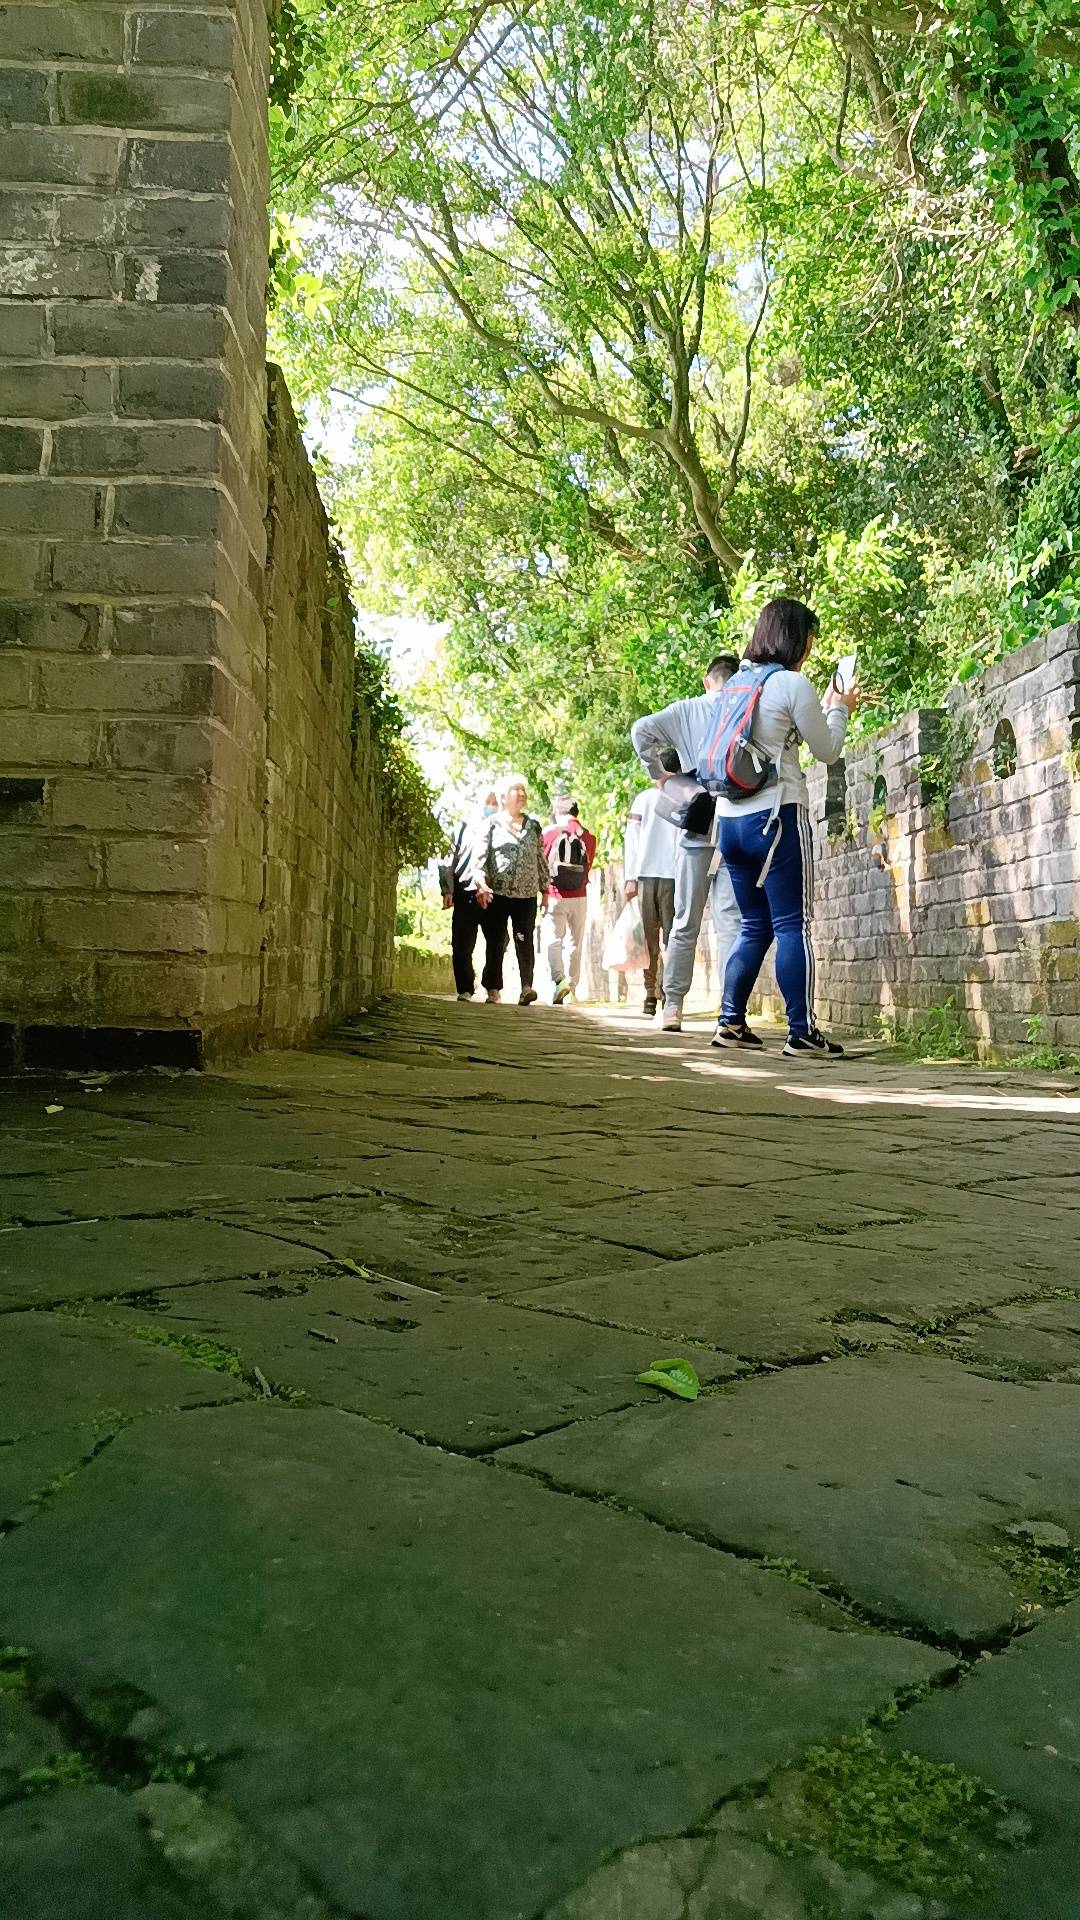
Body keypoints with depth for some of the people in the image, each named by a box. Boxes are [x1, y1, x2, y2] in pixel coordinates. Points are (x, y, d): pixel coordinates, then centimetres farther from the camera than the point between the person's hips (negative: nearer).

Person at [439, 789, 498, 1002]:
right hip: (465, 894, 0)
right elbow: (448, 861, 9)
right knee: (461, 946, -2)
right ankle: (465, 990, 5)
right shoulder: (463, 828, 13)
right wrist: (447, 890, -2)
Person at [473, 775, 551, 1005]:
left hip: (527, 894, 2)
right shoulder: (492, 823, 5)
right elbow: (481, 856, -2)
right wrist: (481, 884, -15)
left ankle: (526, 986, -9)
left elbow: (541, 859, 18)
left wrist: (545, 889, 14)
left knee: (525, 941, -7)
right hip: (497, 892, -2)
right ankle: (493, 990, 6)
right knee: (495, 942, 1)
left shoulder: (533, 825, 15)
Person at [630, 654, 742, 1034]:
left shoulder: (686, 711, 7)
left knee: (685, 924, 10)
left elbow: (642, 730, -7)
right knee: (732, 922, -3)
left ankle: (673, 1006, 12)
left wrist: (657, 773, 3)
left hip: (696, 828, 1)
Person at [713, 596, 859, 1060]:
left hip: (730, 818, 7)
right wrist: (839, 710, 19)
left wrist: (823, 709, 28)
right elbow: (827, 751, 1)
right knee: (793, 926, -5)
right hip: (778, 816, -7)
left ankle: (731, 1023, 12)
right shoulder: (793, 684, -6)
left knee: (754, 926, 14)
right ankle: (802, 1034, -5)